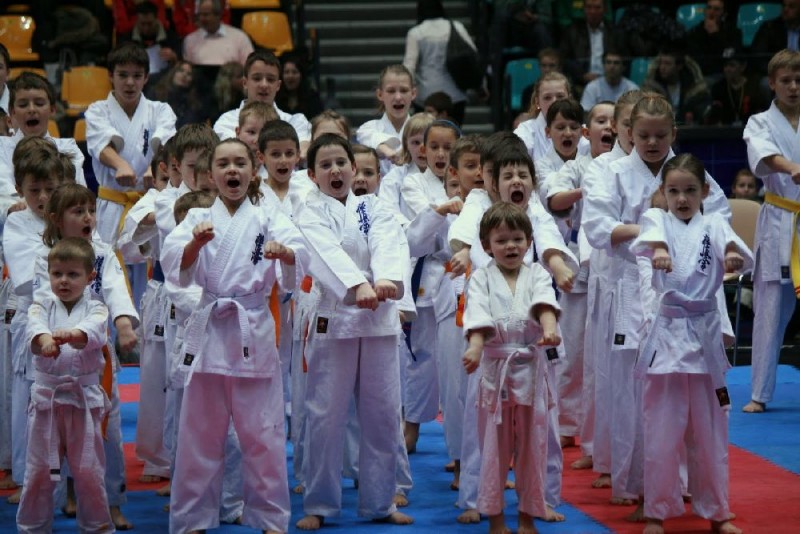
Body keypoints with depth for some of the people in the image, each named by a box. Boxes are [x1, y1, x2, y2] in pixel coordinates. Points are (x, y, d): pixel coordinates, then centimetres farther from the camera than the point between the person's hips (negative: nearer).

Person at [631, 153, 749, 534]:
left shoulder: (713, 225, 6)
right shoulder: (655, 219, 3)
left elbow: (731, 243, -17)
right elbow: (651, 234, -22)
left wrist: (733, 255, -41)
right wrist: (659, 249, -46)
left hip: (704, 338, 2)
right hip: (664, 336, -2)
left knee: (709, 432, 10)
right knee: (661, 433, 1)